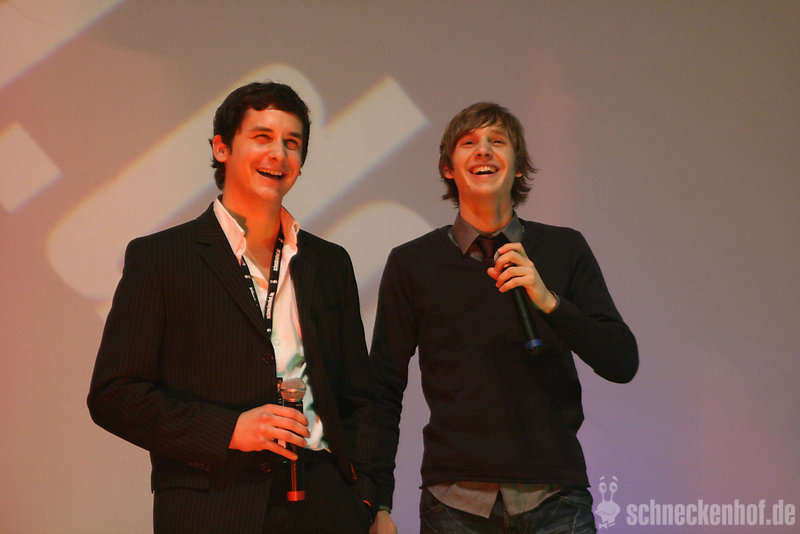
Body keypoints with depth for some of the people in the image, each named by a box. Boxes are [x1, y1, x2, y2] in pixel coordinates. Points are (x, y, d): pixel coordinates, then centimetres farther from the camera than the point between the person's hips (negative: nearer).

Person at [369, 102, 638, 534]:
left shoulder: (564, 250, 7)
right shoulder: (411, 263, 6)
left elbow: (622, 364, 1)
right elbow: (385, 389, 7)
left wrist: (548, 300, -13)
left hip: (554, 499, 1)